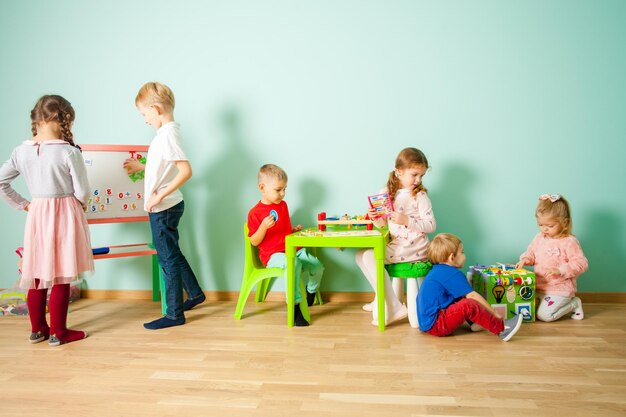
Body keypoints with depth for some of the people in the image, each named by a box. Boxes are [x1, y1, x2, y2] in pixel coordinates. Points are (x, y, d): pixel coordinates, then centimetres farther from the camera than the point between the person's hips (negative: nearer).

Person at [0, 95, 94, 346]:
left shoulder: (21, 151, -1)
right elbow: (82, 191, -13)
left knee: (37, 273, 16)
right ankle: (58, 332, 15)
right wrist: (81, 204, 8)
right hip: (64, 216, -5)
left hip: (37, 215, 5)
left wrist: (22, 204, 10)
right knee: (61, 277, 5)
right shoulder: (69, 152, -17)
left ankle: (37, 329, 28)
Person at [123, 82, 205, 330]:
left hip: (164, 208, -9)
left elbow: (185, 170, -30)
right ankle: (194, 293, 36)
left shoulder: (167, 135, -21)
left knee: (168, 258, 1)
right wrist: (141, 167, 22)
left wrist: (159, 196, -27)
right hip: (166, 206, 9)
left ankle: (174, 314, 13)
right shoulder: (167, 132, 9)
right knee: (172, 253, 21)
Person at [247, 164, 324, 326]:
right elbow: (254, 242, -8)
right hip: (272, 255, -7)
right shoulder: (255, 213, -6)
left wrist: (294, 229, 9)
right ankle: (295, 306, -30)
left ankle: (310, 293, 22)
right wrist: (263, 226, -24)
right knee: (294, 264, -38)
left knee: (317, 266, -12)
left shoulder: (283, 205, 16)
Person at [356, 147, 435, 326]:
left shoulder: (420, 195, -7)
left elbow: (431, 225, -12)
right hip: (395, 244, 7)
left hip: (413, 248, -7)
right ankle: (382, 299, 12)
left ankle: (393, 308, -13)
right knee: (361, 255, 3)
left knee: (369, 256, -21)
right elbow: (383, 223, 14)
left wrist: (407, 220, -23)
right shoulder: (388, 193, 8)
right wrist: (375, 218, -8)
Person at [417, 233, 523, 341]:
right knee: (468, 305, -24)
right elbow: (473, 296, -17)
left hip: (427, 322, 10)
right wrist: (495, 313, -9)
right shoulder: (453, 274, -14)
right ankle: (501, 328, -12)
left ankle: (474, 323, 6)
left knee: (462, 299, 23)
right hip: (435, 325, -10)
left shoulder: (437, 271, 15)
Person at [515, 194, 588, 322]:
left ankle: (574, 304, 7)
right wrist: (526, 259, -5)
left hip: (560, 289, -7)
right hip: (539, 287, 7)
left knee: (544, 315, -19)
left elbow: (581, 263, -17)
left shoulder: (569, 242, -15)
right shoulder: (539, 238, 5)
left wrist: (560, 270, -27)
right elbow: (531, 252, 19)